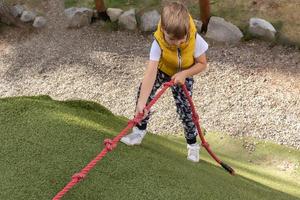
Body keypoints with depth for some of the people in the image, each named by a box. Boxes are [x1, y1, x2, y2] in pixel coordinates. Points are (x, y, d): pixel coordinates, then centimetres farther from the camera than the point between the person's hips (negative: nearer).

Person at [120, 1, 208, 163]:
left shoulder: (195, 40, -34)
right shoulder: (159, 42, -36)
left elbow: (202, 63, -16)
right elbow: (150, 72, -43)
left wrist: (183, 74, -32)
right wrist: (141, 102, -50)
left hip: (184, 75, -1)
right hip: (162, 70, 1)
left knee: (184, 108, -8)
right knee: (144, 91, -15)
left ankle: (192, 144, 14)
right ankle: (140, 130, 6)